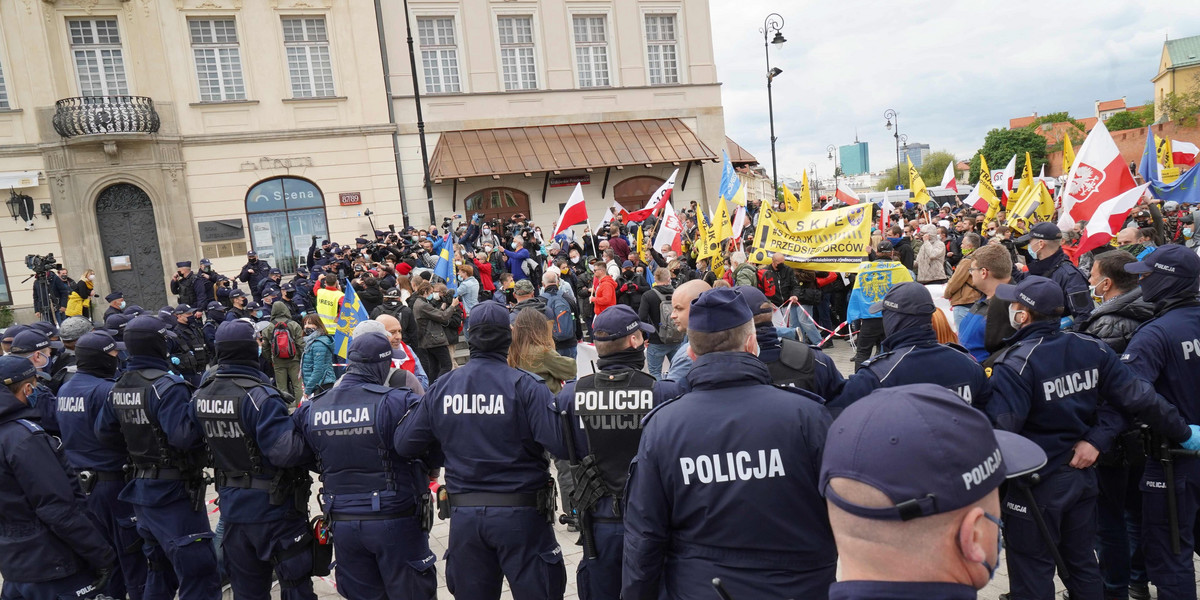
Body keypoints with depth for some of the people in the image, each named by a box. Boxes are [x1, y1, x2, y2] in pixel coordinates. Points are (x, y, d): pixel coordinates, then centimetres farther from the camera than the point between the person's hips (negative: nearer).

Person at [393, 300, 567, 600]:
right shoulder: (526, 385, -14)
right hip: (521, 515, -4)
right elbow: (561, 444, -22)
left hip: (464, 516, 4)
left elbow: (405, 444, 1)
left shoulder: (441, 387, -2)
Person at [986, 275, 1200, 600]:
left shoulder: (1014, 364, -24)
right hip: (1082, 474, 7)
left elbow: (999, 429, -30)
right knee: (1082, 564, 23)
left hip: (1035, 484, -7)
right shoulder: (1091, 348, -4)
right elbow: (1138, 397, -3)